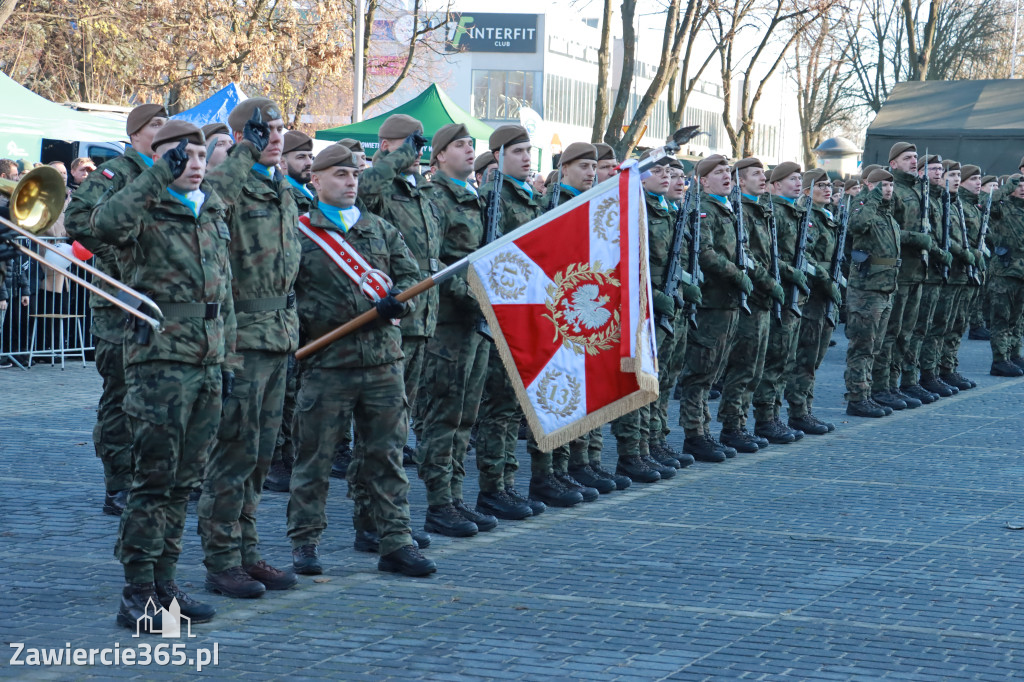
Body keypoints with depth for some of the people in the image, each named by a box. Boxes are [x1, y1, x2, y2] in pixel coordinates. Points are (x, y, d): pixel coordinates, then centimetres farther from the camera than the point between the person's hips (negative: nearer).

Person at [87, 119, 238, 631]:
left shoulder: (214, 215, 17)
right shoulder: (144, 212, -4)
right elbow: (104, 225, -29)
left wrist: (227, 360, 18)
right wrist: (160, 176, -28)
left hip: (207, 363, 7)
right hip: (159, 360, -7)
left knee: (184, 481, 10)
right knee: (154, 479, -7)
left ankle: (163, 583, 18)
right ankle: (136, 594, -2)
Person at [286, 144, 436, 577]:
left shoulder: (381, 230, 16)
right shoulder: (298, 233, 2)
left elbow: (410, 276, 11)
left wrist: (396, 304, -9)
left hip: (384, 359, 4)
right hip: (326, 362, -4)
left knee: (387, 453, 5)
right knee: (314, 455, 2)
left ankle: (394, 541, 10)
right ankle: (305, 542, 12)